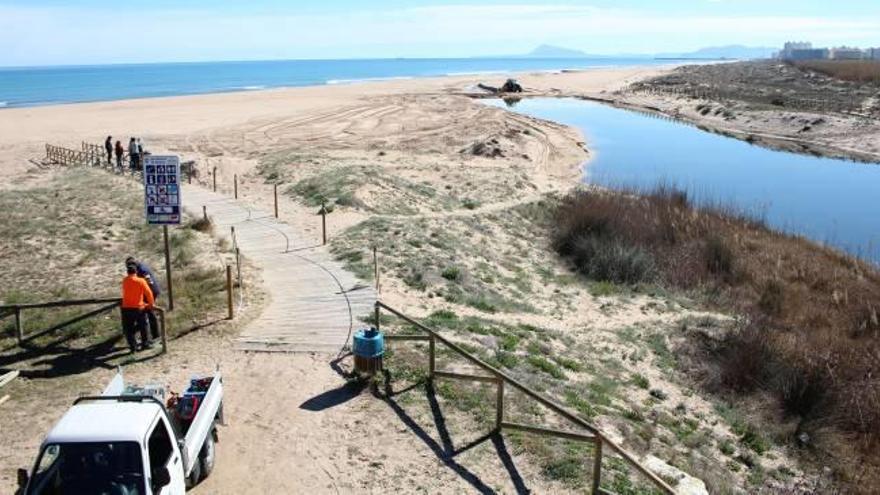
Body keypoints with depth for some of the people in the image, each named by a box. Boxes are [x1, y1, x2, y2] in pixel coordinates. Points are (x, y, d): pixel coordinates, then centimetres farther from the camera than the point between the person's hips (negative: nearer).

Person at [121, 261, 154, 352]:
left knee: (128, 328, 8)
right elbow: (148, 293, -7)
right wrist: (151, 303, 6)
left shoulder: (125, 281, 1)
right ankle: (145, 344, 22)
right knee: (143, 326, 16)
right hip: (138, 308, -2)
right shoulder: (141, 281, -9)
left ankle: (133, 347, 4)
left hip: (126, 308, 2)